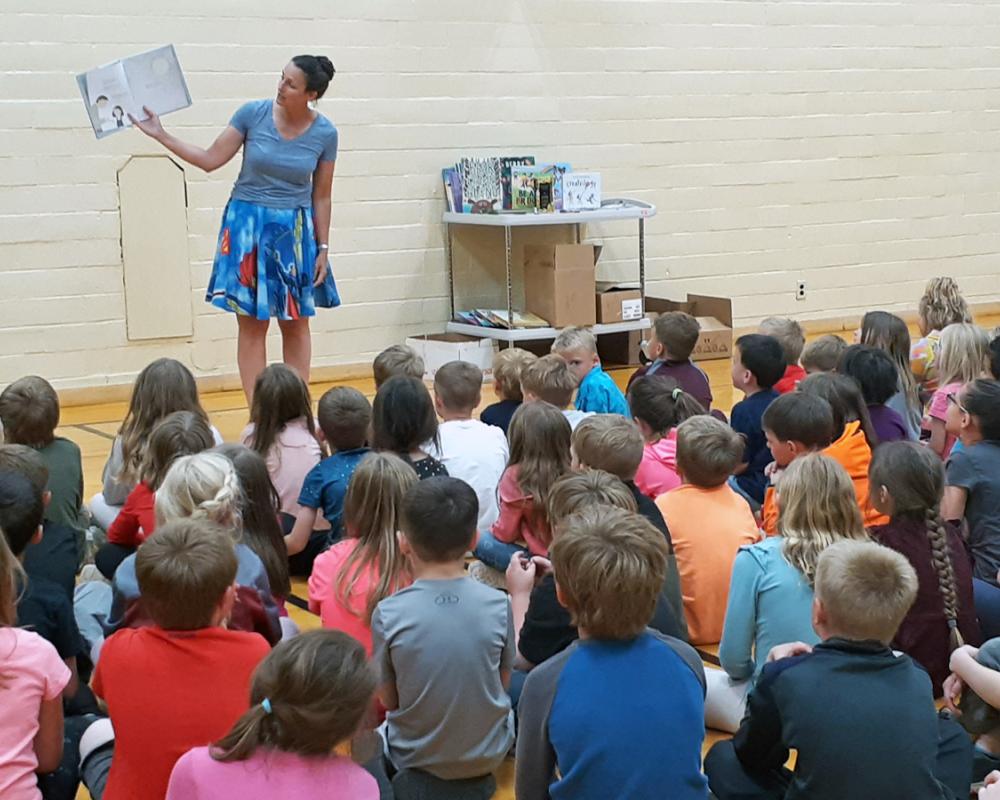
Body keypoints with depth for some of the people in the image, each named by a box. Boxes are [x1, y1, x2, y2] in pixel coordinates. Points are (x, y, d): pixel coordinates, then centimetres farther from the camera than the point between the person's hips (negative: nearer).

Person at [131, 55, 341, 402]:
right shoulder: (253, 113, -8)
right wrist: (160, 134, -9)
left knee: (296, 323, 6)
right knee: (252, 323, 0)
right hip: (248, 225, -1)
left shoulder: (325, 133, -6)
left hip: (294, 230, 1)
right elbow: (210, 160, -3)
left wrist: (323, 248, 2)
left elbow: (321, 196, 1)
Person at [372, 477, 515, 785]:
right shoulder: (499, 605, -17)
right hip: (488, 756, 1)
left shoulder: (388, 614, -20)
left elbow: (388, 699, -8)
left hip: (416, 759, -1)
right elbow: (503, 683, -3)